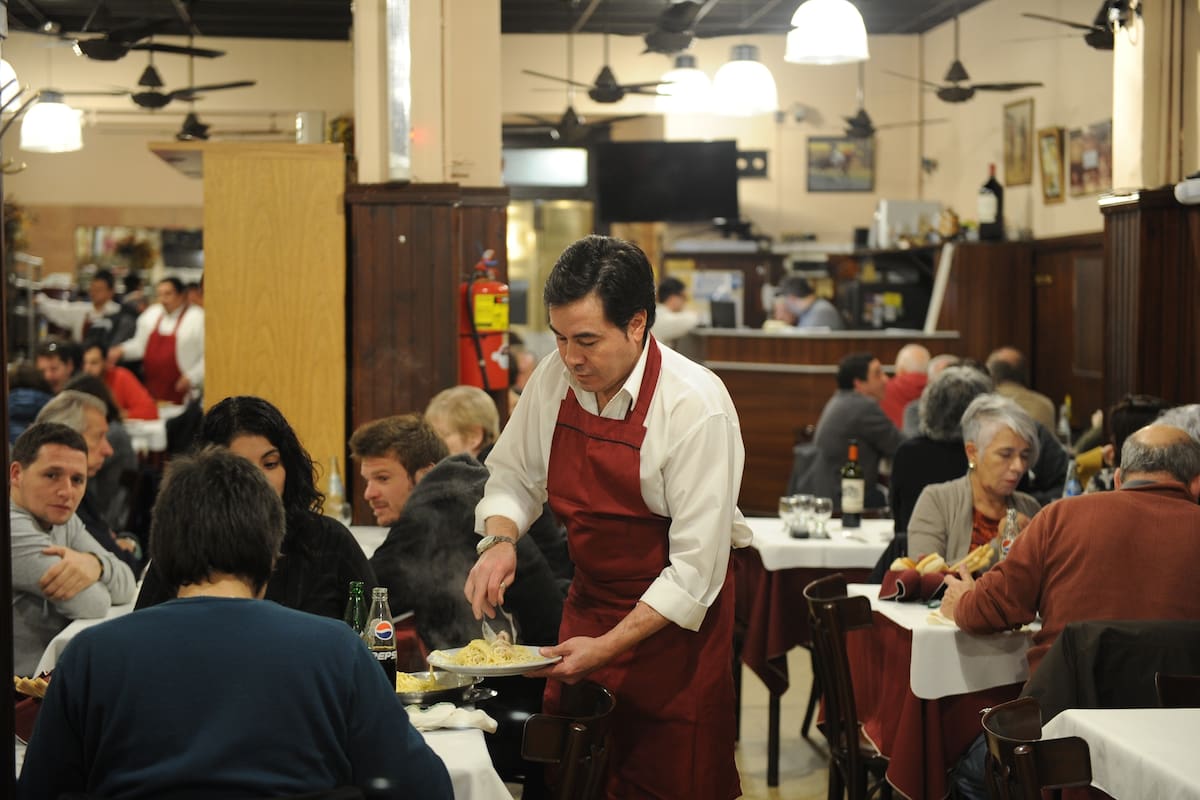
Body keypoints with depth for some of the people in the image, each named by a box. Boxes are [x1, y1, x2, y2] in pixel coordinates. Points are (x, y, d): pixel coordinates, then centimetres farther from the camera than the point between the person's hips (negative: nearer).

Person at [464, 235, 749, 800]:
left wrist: (609, 646, -24)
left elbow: (695, 567, -21)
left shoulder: (695, 407, -23)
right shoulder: (555, 380, -6)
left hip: (673, 622, -5)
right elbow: (513, 476, 9)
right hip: (588, 600, 5)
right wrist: (500, 541, -12)